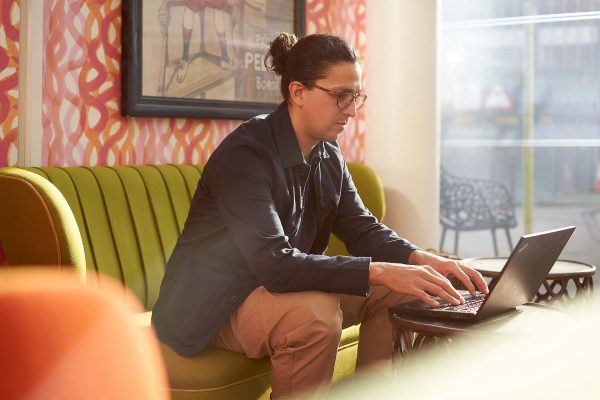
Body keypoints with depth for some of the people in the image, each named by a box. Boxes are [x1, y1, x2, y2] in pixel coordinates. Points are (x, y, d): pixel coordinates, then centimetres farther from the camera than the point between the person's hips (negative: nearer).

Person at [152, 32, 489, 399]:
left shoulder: (329, 156, 1)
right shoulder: (245, 153, -25)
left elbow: (363, 228, 4)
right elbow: (274, 263, -35)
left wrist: (423, 260, -16)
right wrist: (380, 271, -38)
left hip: (283, 286, 8)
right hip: (216, 303, -8)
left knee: (396, 292, -2)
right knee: (316, 314, -34)